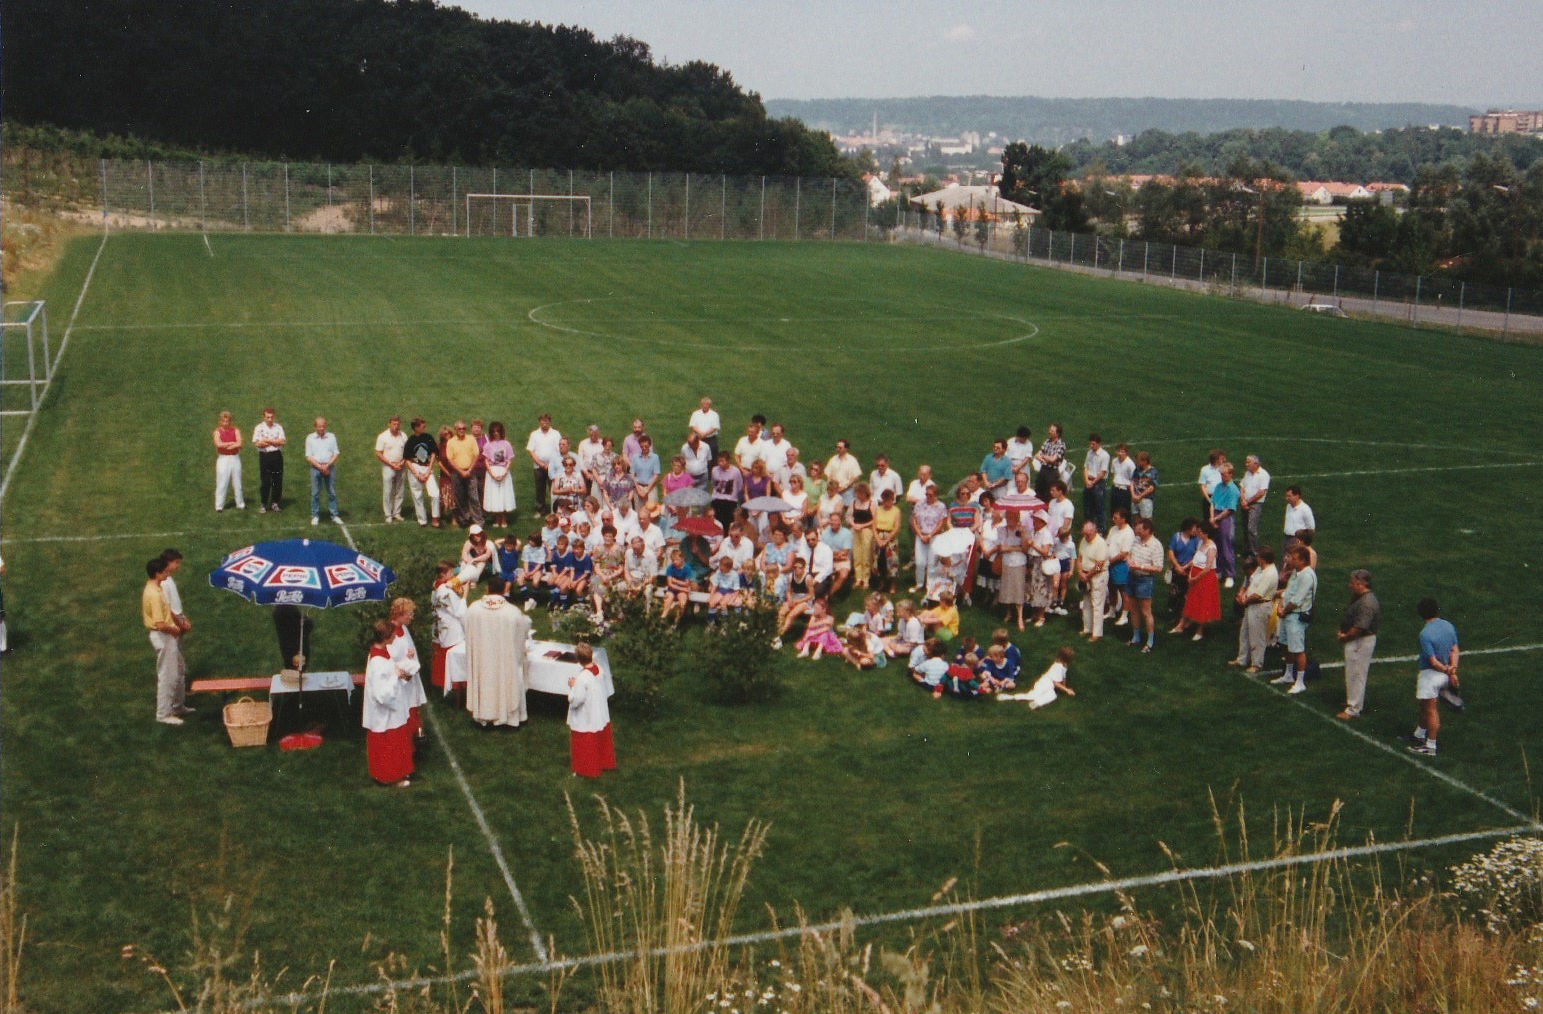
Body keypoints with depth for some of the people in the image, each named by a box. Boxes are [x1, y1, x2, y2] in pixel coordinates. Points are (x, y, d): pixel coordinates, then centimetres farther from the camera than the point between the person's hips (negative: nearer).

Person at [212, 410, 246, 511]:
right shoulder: (217, 431, 3)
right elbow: (218, 444, -14)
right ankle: (219, 506, 1)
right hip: (222, 459, -1)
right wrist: (232, 443, -9)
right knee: (221, 483, -3)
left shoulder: (235, 430, 5)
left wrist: (225, 446, -12)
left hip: (235, 458, 2)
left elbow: (239, 444, -10)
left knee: (237, 483, 7)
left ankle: (240, 504, 16)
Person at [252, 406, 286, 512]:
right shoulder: (259, 428, 1)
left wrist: (267, 441, -12)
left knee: (277, 480, 4)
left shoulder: (278, 427, 8)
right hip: (264, 456, -2)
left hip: (277, 455, 2)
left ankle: (274, 503, 14)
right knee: (265, 481, -1)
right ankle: (263, 504, 7)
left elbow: (282, 441, -4)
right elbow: (257, 443, -10)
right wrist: (275, 442, -9)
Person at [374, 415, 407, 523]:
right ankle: (388, 515, 3)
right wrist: (391, 464, -11)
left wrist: (403, 462, -6)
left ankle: (397, 513, 16)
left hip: (401, 468, 4)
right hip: (388, 468, -4)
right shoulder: (383, 437, -5)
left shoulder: (403, 436, 6)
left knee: (400, 492, 7)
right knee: (387, 492, -3)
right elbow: (378, 454, -6)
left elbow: (407, 452, 12)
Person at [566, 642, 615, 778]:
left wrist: (572, 686, -12)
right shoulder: (599, 669, -10)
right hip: (602, 717, 7)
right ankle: (605, 763, 42)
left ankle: (587, 771, 28)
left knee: (587, 746, 13)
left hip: (586, 721, -7)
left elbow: (575, 701, -27)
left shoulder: (582, 677, -31)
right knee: (602, 741, 25)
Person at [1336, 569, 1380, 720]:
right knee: (1352, 674, 21)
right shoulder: (1359, 598, 8)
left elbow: (1360, 627, -27)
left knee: (1356, 675, -3)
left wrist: (1345, 637, -13)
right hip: (1355, 641, 11)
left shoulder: (1367, 603, -25)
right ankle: (1352, 701, 35)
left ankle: (1353, 709, 4)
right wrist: (1342, 632, 5)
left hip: (1361, 642, -11)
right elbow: (1351, 618, 19)